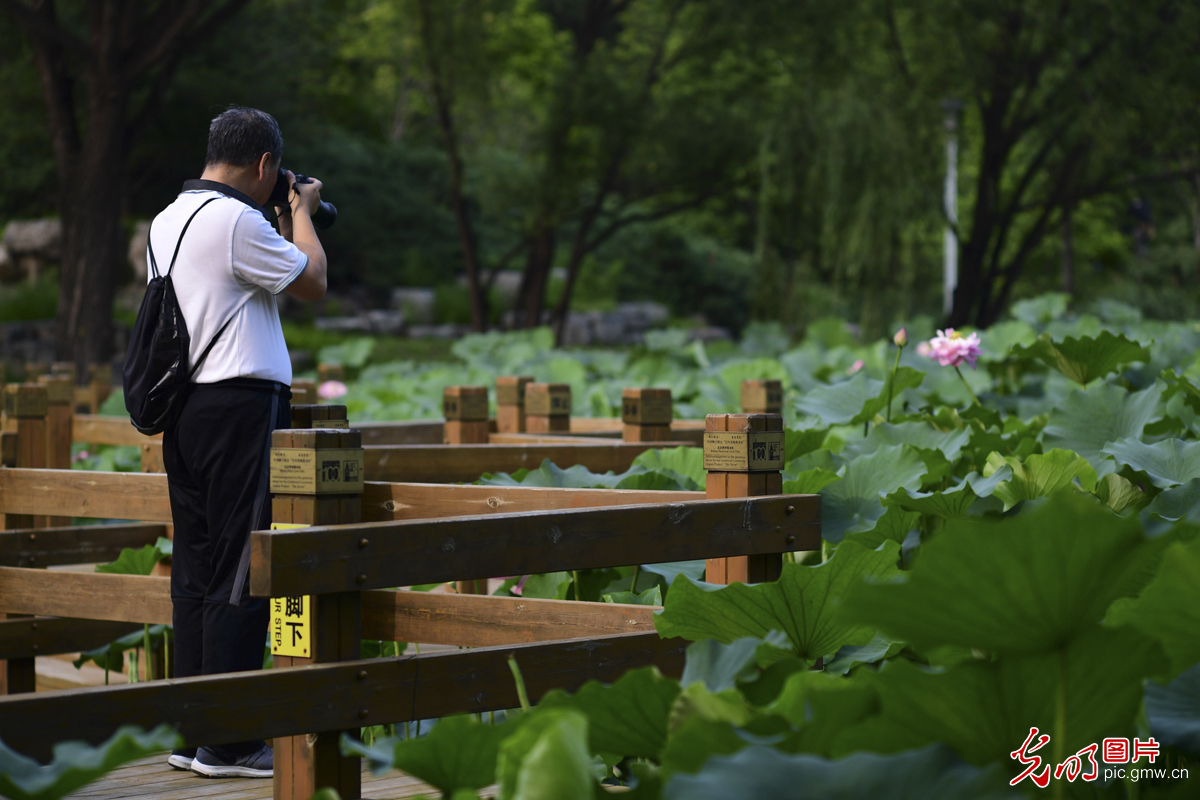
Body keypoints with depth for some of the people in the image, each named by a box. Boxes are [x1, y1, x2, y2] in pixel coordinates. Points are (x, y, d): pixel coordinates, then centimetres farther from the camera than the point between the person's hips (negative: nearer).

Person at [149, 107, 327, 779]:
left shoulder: (167, 221, 16)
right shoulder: (236, 220, -12)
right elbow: (313, 283, -4)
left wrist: (284, 225, 27)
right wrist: (303, 210, 9)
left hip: (185, 408, 10)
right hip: (240, 402, -9)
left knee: (197, 570, 11)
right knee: (241, 573, -6)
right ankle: (228, 743, -3)